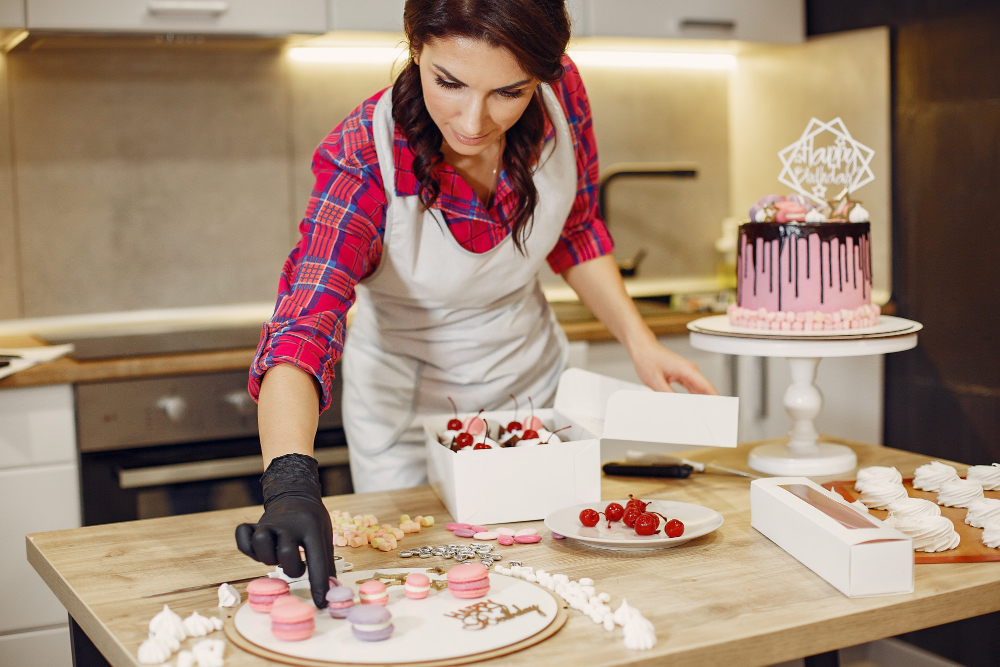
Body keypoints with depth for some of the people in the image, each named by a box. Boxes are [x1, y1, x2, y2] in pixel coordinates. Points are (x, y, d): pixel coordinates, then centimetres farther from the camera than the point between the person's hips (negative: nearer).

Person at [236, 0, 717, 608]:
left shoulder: (562, 92, -22)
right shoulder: (365, 157, -33)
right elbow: (302, 327, -44)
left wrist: (640, 341, -12)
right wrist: (291, 482, -60)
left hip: (531, 376, 3)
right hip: (405, 392, -3)